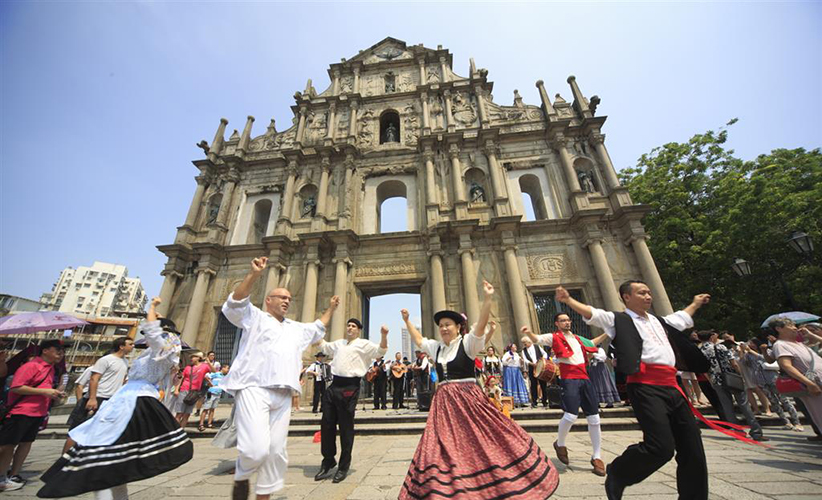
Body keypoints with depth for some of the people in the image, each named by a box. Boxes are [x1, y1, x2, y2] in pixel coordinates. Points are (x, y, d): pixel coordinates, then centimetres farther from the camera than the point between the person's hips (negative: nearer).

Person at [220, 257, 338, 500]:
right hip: (253, 389, -6)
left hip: (283, 395, 6)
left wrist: (330, 309, 36)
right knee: (257, 449, -16)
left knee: (276, 451, 6)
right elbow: (234, 303, -9)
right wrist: (254, 275, -23)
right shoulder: (254, 317, 9)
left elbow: (318, 329, 40)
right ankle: (241, 477, 16)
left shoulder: (296, 328, 26)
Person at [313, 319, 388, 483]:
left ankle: (344, 466, 24)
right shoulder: (338, 343, 19)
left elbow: (380, 351, -13)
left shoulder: (364, 344, -1)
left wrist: (384, 336, -32)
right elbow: (323, 345, 36)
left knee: (346, 428, 5)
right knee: (327, 425, 13)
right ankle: (328, 461, 34)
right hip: (334, 385, 6)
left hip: (350, 387, -6)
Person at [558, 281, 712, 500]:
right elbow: (593, 314, -16)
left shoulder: (658, 321, 23)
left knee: (693, 450, 7)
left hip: (672, 387, 8)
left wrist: (696, 303, 54)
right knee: (661, 447, -16)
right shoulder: (620, 320, 0)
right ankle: (616, 474, 7)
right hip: (646, 387, -8)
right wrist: (568, 299, -30)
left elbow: (683, 319, 44)